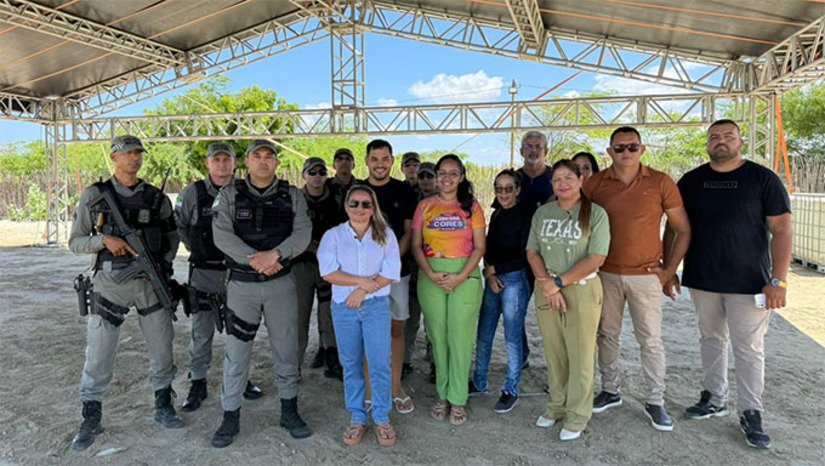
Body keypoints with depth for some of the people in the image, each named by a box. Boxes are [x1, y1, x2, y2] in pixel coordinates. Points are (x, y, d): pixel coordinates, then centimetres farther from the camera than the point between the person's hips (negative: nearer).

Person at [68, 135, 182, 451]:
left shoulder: (157, 198, 5)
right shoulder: (94, 196, 0)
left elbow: (172, 237, 14)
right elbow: (75, 242, 2)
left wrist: (163, 264, -2)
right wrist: (104, 239, -16)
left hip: (151, 282, 2)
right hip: (110, 283, -2)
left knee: (162, 349, 8)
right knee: (98, 355, 3)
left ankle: (163, 407, 26)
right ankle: (91, 420, 21)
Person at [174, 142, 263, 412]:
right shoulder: (192, 193, -2)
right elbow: (178, 225, 8)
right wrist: (198, 249, 5)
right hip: (203, 271, -1)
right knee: (201, 332, 5)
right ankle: (198, 384, 20)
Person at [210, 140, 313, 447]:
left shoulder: (293, 195, 3)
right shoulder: (229, 195, 1)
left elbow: (302, 233, -8)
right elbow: (222, 236, -10)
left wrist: (274, 254, -23)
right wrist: (254, 259, -21)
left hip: (282, 283, 1)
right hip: (242, 284, -1)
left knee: (286, 349, 10)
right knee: (236, 352, 6)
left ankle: (289, 411, 27)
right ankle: (231, 417, 22)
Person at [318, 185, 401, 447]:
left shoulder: (386, 235, 4)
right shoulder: (333, 236, 4)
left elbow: (391, 273, -5)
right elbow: (328, 272, -8)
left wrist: (364, 290, -13)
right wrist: (362, 280, -15)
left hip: (376, 306, -1)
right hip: (343, 308, 1)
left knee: (380, 364, -1)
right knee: (351, 365, 9)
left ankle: (382, 419, 16)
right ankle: (357, 418, 24)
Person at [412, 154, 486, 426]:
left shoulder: (471, 207, 5)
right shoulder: (424, 206, 8)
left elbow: (480, 246, 0)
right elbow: (416, 245, 4)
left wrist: (461, 277, -12)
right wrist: (431, 274, -10)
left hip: (465, 277, -1)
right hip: (430, 277, 1)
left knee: (460, 337, -1)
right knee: (437, 337, 6)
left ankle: (458, 400, 11)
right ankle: (443, 396, 19)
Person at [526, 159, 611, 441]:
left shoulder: (596, 214, -5)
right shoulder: (542, 213, 9)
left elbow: (596, 258, -12)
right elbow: (532, 252, 6)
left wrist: (559, 282, -15)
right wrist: (547, 284, -9)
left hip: (582, 290, -4)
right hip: (546, 290, 4)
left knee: (580, 355, 4)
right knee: (553, 352, 12)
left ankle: (577, 416, 20)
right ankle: (557, 406, 30)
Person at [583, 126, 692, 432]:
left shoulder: (661, 183, -4)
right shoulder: (595, 183, -1)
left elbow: (683, 230, 2)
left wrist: (669, 271, -2)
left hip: (646, 276, -2)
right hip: (606, 274, 2)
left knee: (651, 340, 4)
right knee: (607, 335, 12)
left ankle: (655, 402, 18)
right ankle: (610, 392, 28)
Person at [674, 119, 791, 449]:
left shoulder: (763, 179, -4)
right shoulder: (690, 181, 4)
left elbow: (781, 230, -7)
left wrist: (778, 280, -13)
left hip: (749, 283, -3)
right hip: (702, 280, 3)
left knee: (749, 348, 4)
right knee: (711, 339, 15)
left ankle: (751, 413, 19)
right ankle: (714, 399, 29)